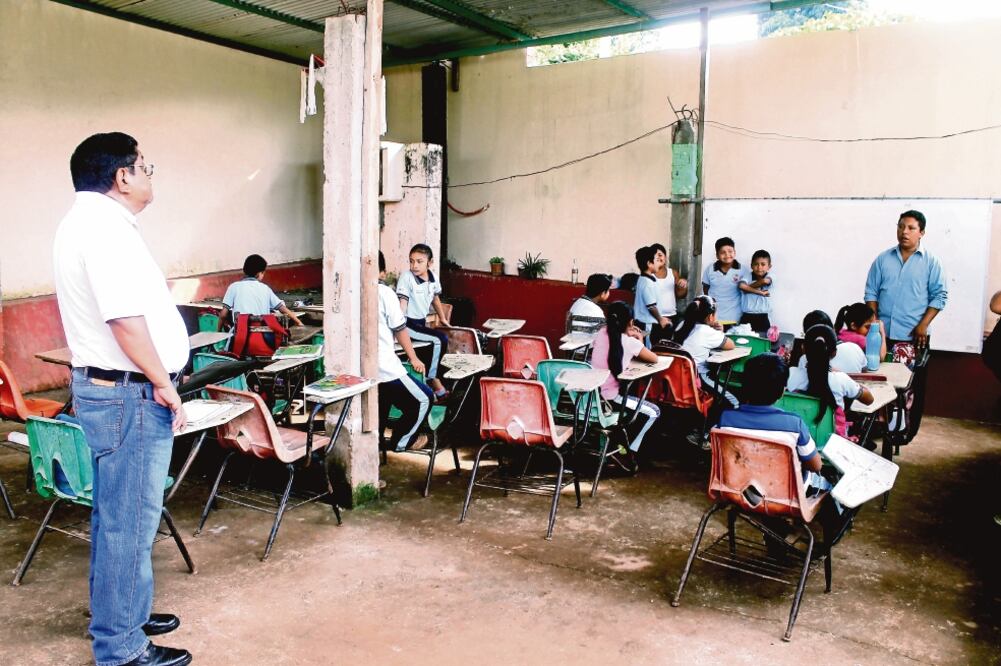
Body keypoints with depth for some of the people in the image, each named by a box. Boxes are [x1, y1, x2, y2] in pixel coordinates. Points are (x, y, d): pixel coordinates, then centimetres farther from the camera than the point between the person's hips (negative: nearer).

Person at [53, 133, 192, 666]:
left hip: (103, 386, 11)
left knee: (118, 516, 21)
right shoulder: (105, 226, -19)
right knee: (129, 522, -1)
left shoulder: (86, 219, 15)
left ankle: (120, 613, 36)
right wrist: (163, 384, -16)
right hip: (128, 395, -11)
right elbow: (125, 317, -25)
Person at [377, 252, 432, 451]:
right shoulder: (385, 293, -10)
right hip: (385, 367, -7)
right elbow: (400, 330, -6)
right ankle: (400, 441, 18)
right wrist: (414, 358, 4)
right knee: (423, 399, 11)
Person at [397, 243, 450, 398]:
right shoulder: (407, 277, -15)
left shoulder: (432, 277, 4)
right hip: (409, 323, -7)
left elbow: (435, 298, 21)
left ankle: (432, 377, 7)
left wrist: (442, 318, 30)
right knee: (439, 339, -19)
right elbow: (402, 303, -22)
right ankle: (431, 379, -4)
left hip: (422, 321, 7)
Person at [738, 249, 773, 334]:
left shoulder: (768, 278, 2)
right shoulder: (747, 276, -1)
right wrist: (760, 292, -19)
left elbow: (765, 281, -23)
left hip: (762, 318, 1)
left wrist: (749, 286, -11)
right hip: (746, 318, 0)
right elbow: (741, 286, -23)